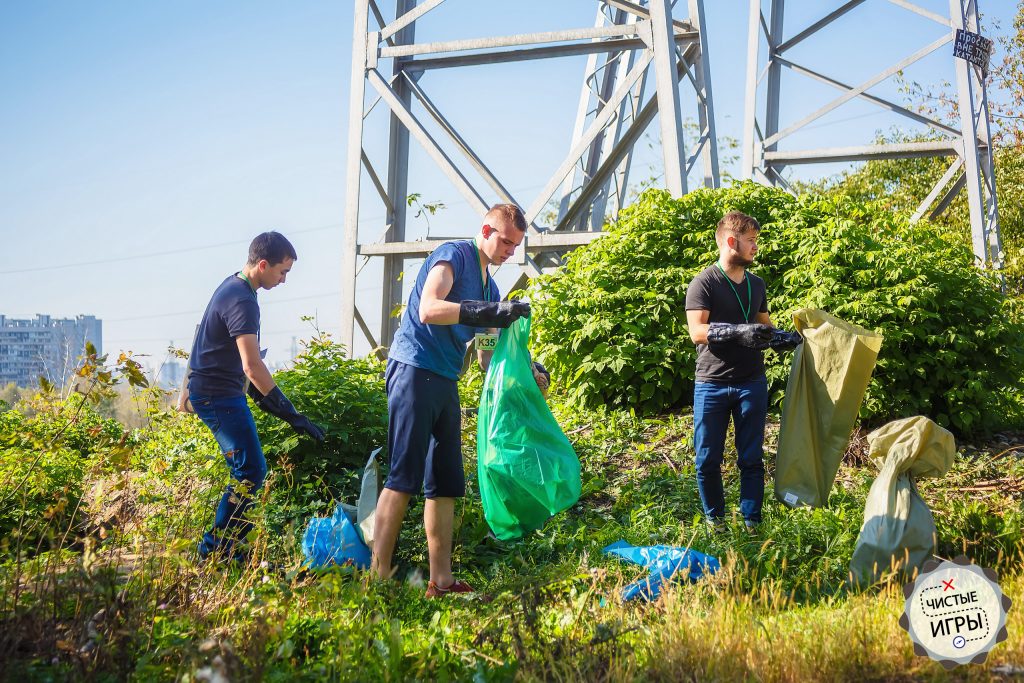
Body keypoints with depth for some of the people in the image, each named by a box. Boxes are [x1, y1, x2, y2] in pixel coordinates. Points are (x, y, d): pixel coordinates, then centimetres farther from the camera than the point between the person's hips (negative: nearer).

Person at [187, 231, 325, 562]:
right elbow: (252, 365, -29)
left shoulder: (233, 285, 11)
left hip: (217, 389, 11)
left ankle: (227, 545, 16)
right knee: (251, 469, -11)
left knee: (246, 469, 12)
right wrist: (291, 413, -28)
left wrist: (256, 391, 23)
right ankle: (216, 547, -5)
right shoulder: (242, 301, -22)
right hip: (217, 393, -11)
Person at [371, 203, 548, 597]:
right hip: (415, 369, -9)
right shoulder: (453, 255, -5)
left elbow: (488, 357, 19)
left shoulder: (489, 288, 19)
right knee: (404, 479, -12)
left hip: (445, 383, 9)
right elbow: (428, 310, -23)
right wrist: (492, 311, -28)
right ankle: (378, 579, -10)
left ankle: (441, 583, 11)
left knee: (445, 485, 7)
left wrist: (527, 373, 2)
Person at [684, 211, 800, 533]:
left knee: (751, 458, 7)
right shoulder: (704, 283, -6)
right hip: (712, 384, -4)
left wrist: (787, 337, -1)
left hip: (752, 383, 4)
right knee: (708, 459, 3)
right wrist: (738, 332, -30)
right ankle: (715, 520, 20)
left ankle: (752, 522, 16)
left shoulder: (756, 284, 13)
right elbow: (697, 332, -17)